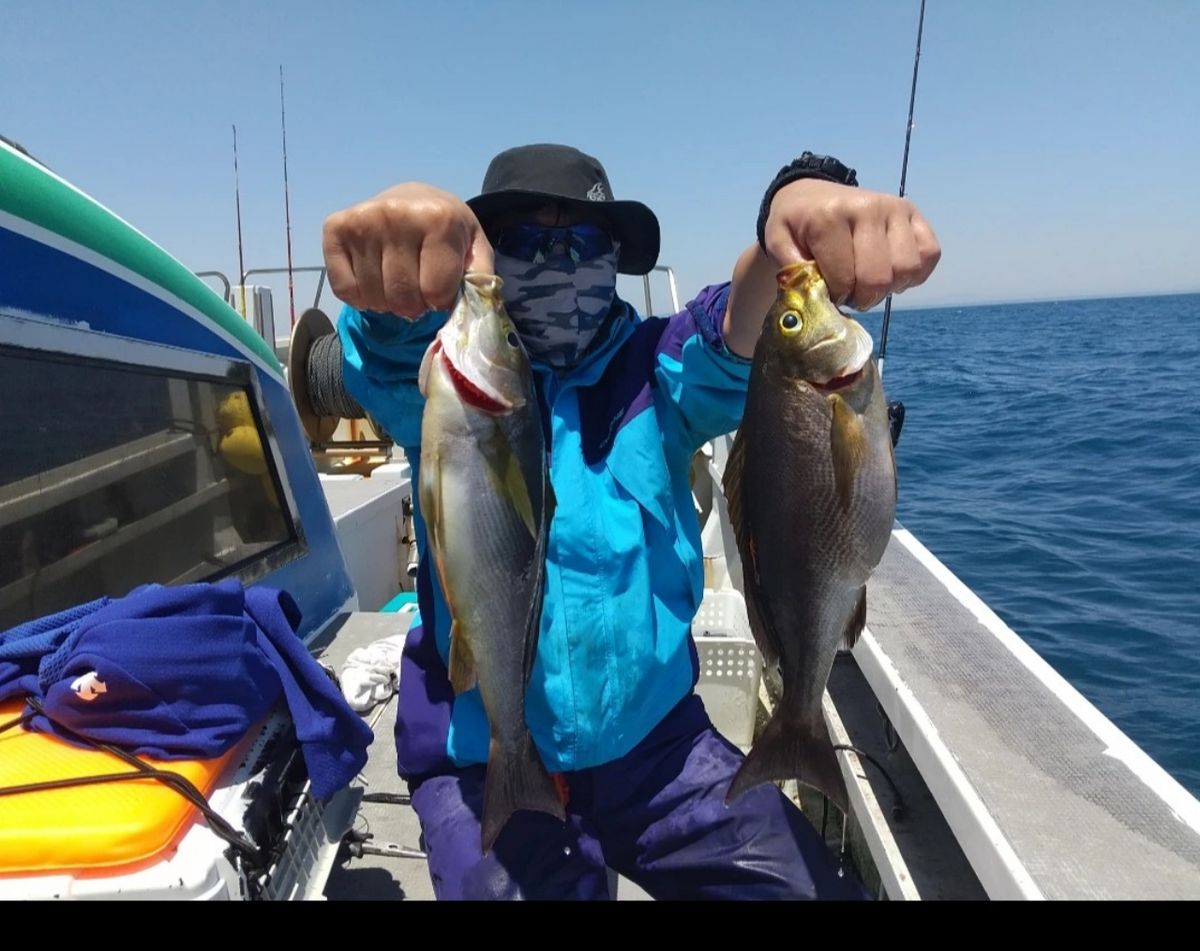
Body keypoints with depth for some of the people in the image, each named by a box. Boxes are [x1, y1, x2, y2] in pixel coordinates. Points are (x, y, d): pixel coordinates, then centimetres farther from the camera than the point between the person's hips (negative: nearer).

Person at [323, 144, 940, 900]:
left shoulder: (655, 366, -2)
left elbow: (741, 332, -22)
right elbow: (396, 352, -26)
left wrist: (792, 233, -43)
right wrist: (403, 242, -48)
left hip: (656, 737, 2)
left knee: (814, 885, 1)